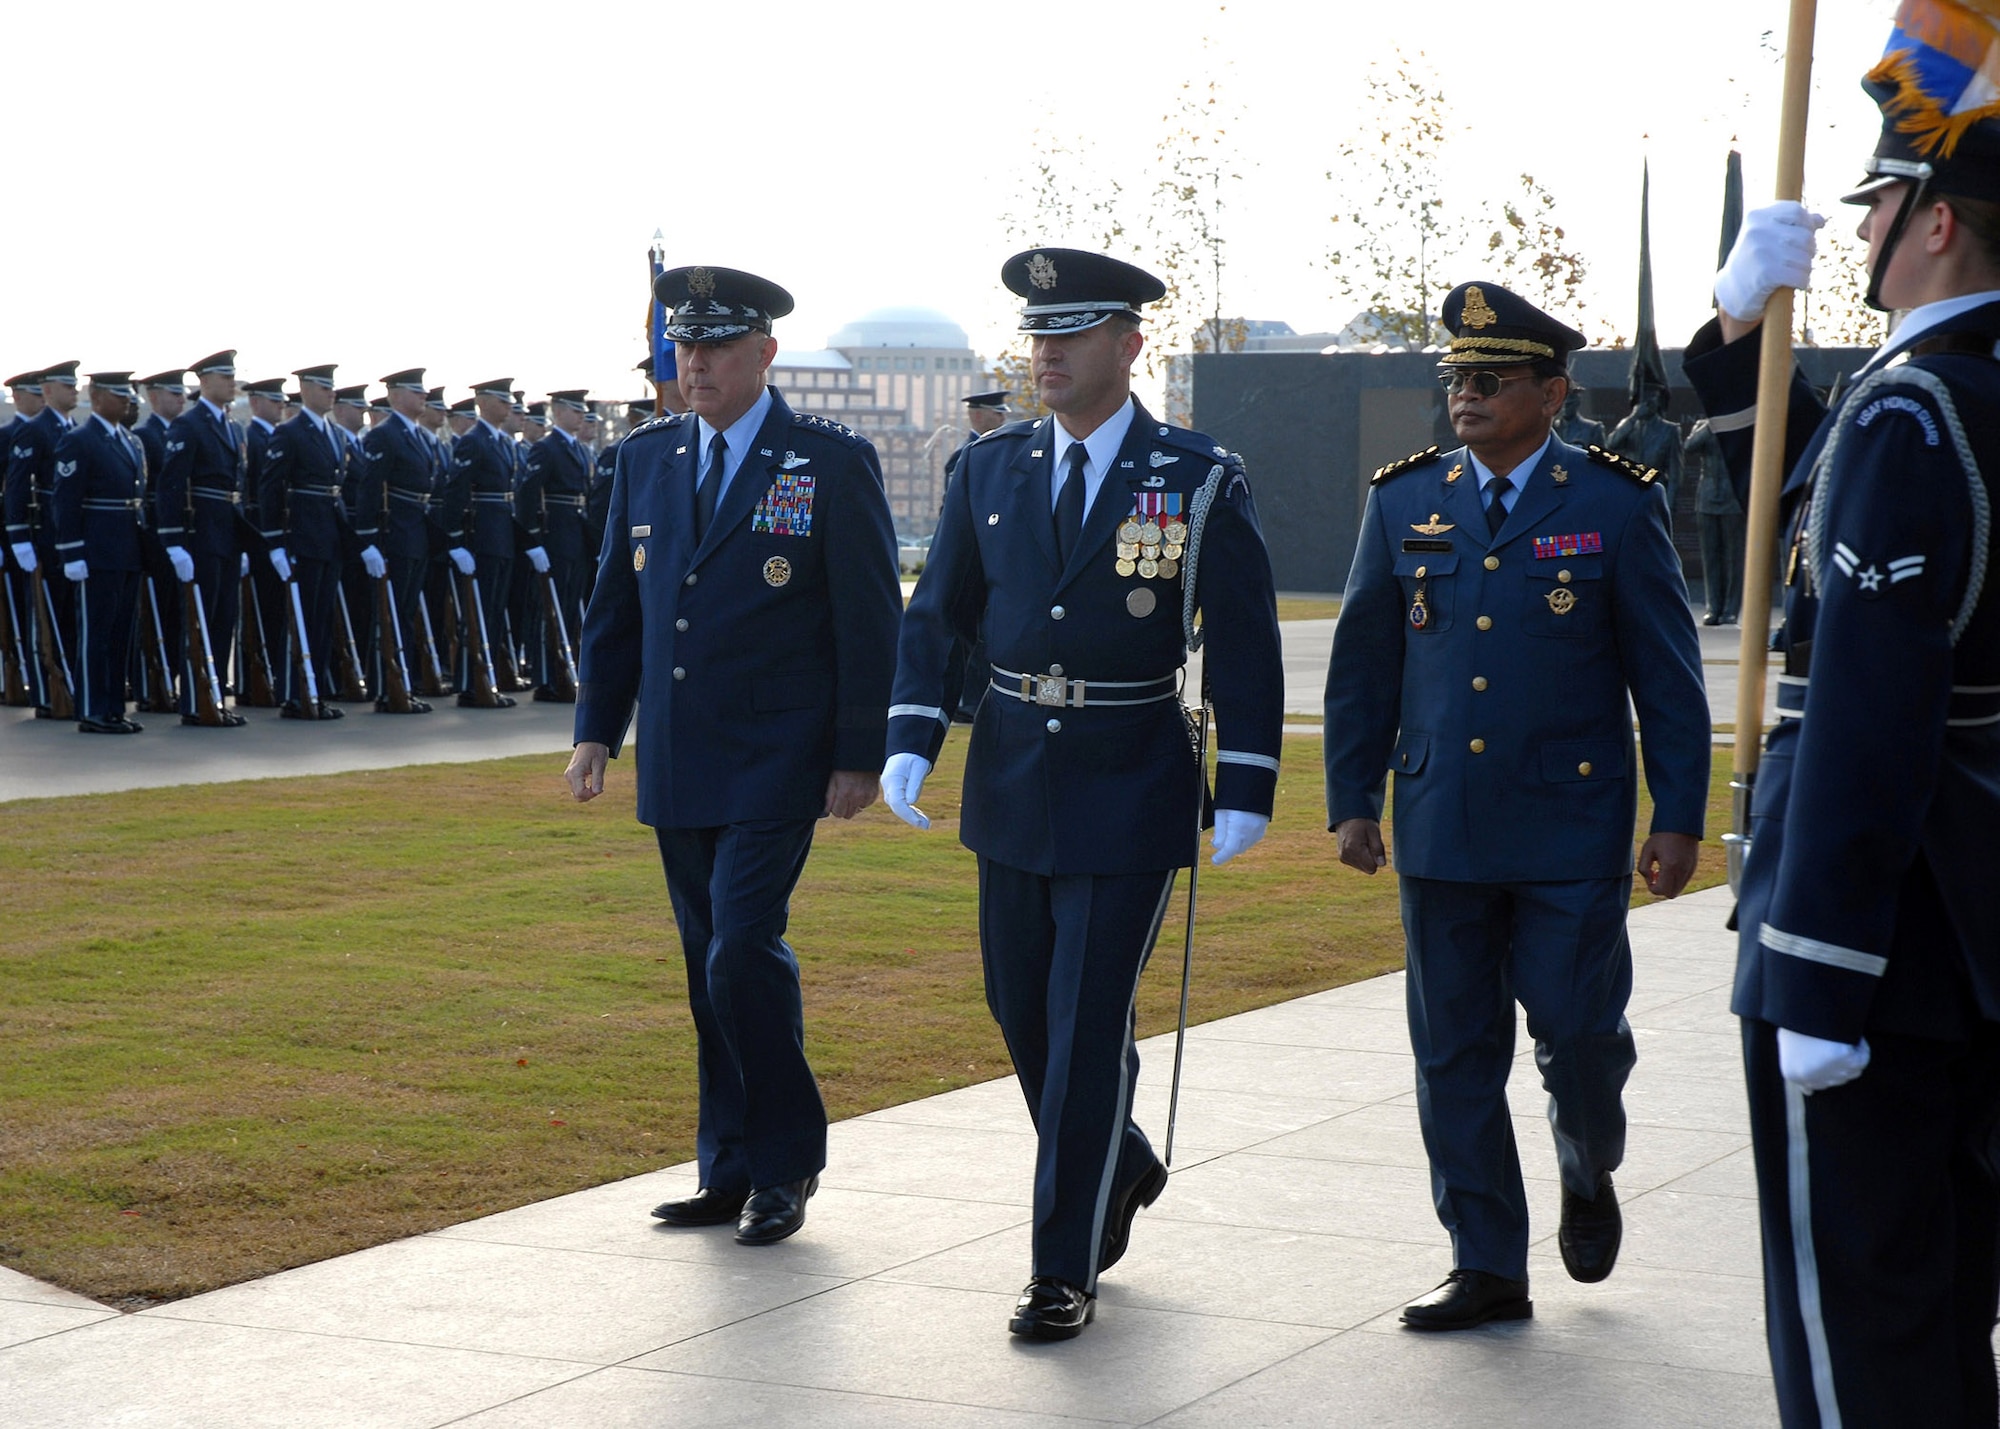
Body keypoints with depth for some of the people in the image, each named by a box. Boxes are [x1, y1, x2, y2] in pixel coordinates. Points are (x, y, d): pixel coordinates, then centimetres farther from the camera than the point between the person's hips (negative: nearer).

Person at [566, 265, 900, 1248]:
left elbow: (869, 620, -4)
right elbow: (616, 607, 17)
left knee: (744, 953, -14)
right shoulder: (646, 460, 11)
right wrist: (596, 729, 9)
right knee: (711, 968, 10)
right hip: (676, 766, 6)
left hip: (775, 763, -5)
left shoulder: (831, 463, -4)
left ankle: (784, 1165, 0)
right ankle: (730, 1169, 17)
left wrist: (860, 756, -8)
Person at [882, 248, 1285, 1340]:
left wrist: (1246, 792, -10)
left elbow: (1245, 646, -5)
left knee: (1088, 1025, -5)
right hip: (1013, 783, 5)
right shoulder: (989, 471, 5)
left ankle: (1066, 1270, 5)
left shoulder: (1200, 480, -6)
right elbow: (937, 616, 7)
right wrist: (912, 740, -6)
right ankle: (1120, 1168, 40)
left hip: (1132, 792, -4)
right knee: (1021, 1008, 13)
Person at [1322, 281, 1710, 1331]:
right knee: (1454, 1052, 4)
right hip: (1442, 832, 3)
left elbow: (1667, 674, 0)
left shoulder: (1617, 508, -2)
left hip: (1573, 830, -3)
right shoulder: (1405, 503, 6)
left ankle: (1588, 1174, 31)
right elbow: (1363, 664, 11)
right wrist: (1352, 801, 8)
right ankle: (1487, 1267, 14)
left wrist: (1678, 819, -4)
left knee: (1577, 1028, -2)